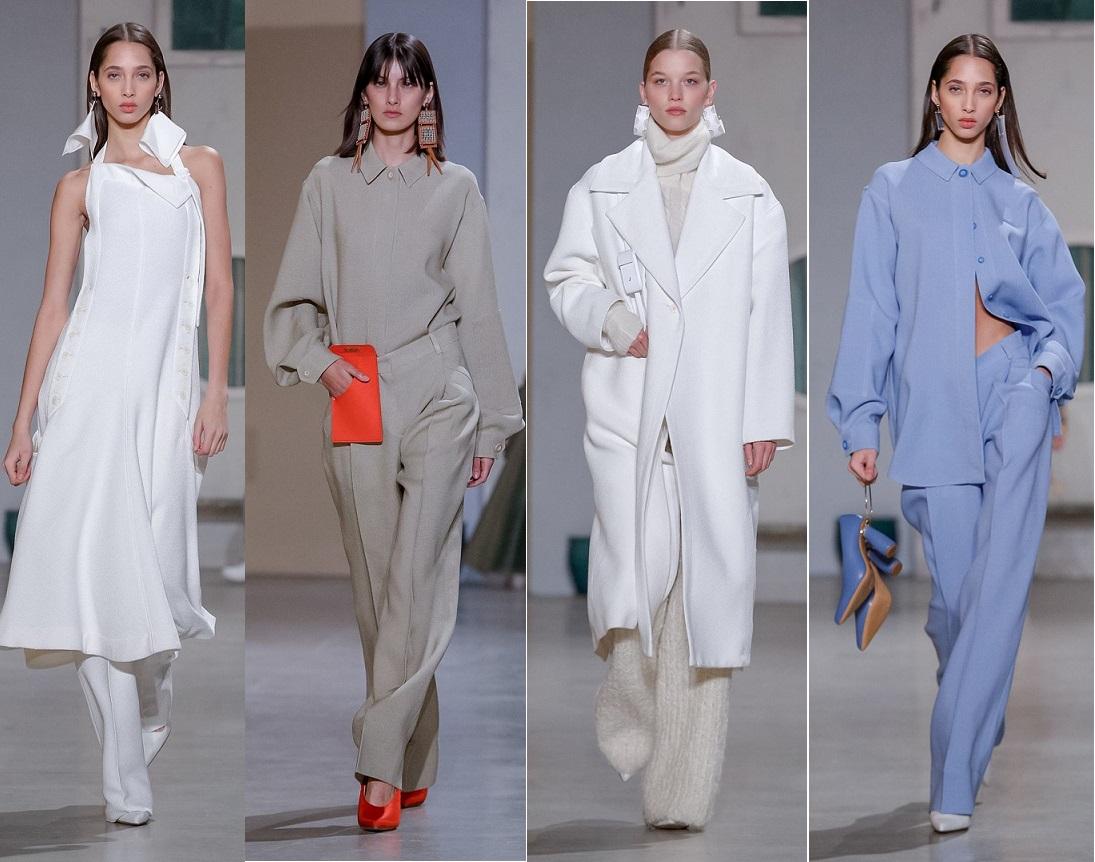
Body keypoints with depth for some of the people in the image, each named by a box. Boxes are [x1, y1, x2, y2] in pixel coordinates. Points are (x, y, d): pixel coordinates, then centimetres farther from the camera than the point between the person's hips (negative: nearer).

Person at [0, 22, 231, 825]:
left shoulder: (199, 166, 13)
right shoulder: (80, 186, 13)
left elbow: (219, 286, 7)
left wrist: (216, 393, -3)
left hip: (164, 381, 0)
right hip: (88, 376, 0)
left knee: (150, 562, -7)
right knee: (90, 565, -9)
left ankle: (149, 709, 25)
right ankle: (127, 780, -6)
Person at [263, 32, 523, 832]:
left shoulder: (456, 188, 8)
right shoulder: (329, 182, 9)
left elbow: (479, 308, 10)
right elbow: (293, 298, 10)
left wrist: (492, 424, 9)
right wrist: (319, 360, -9)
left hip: (437, 400, -1)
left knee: (416, 582, -12)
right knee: (376, 584, 4)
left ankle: (382, 764, -15)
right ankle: (414, 766, 12)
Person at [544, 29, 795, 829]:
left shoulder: (749, 195, 8)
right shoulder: (601, 186, 10)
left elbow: (768, 313, 5)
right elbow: (566, 277, 14)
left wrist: (765, 421, -2)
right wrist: (608, 320, -8)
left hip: (717, 415, 0)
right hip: (628, 409, 0)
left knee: (709, 582, -4)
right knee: (633, 575, -12)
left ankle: (686, 785, 2)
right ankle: (632, 721, 16)